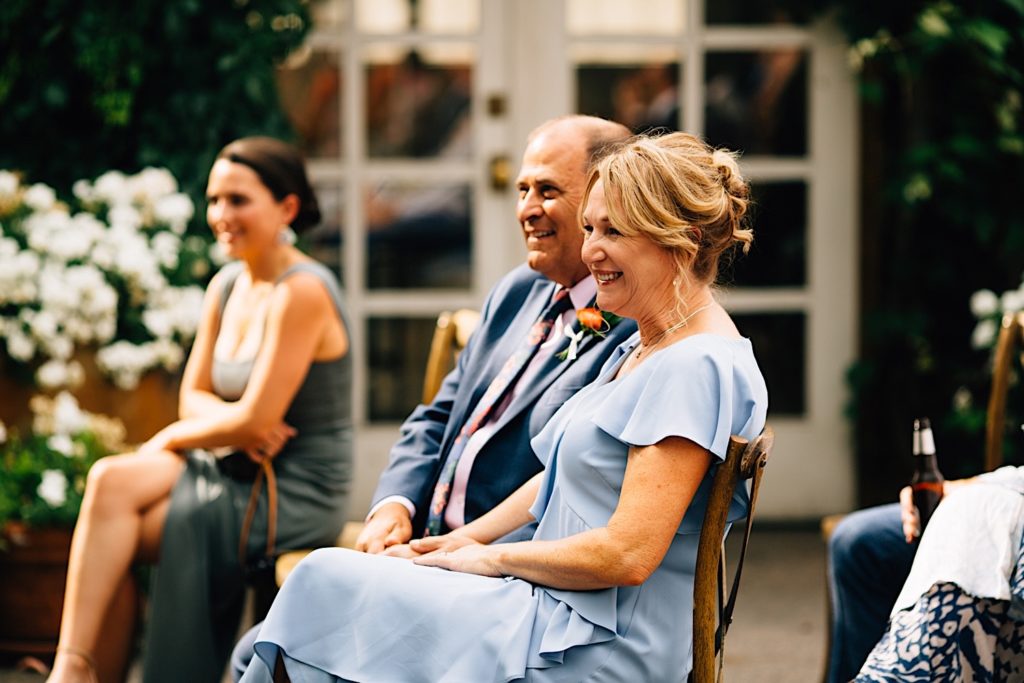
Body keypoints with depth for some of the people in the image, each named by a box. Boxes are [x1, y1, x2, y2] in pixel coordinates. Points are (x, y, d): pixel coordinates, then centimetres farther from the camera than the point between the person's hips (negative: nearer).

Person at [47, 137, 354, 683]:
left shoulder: (301, 293, -18)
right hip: (238, 473, 8)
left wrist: (173, 437, -4)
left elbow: (256, 420, -20)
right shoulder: (227, 285, 9)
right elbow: (193, 396, 10)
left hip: (295, 496, -8)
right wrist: (234, 425, -12)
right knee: (110, 479, -16)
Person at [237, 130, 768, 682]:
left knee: (327, 582, -8)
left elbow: (627, 555, -22)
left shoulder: (698, 367, -17)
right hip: (556, 611, 9)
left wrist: (491, 559, -9)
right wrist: (467, 539, 11)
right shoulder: (642, 347, 14)